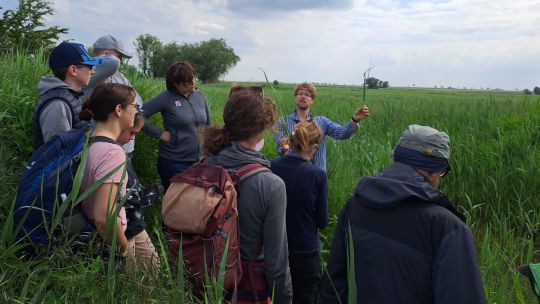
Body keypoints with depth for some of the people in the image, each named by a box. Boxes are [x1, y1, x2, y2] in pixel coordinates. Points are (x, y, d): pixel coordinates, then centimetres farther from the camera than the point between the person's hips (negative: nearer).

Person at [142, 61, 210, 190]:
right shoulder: (166, 98, -10)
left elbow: (207, 123, 20)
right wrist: (160, 133, -13)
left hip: (199, 159, 5)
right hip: (174, 162, -5)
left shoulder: (200, 96, 6)